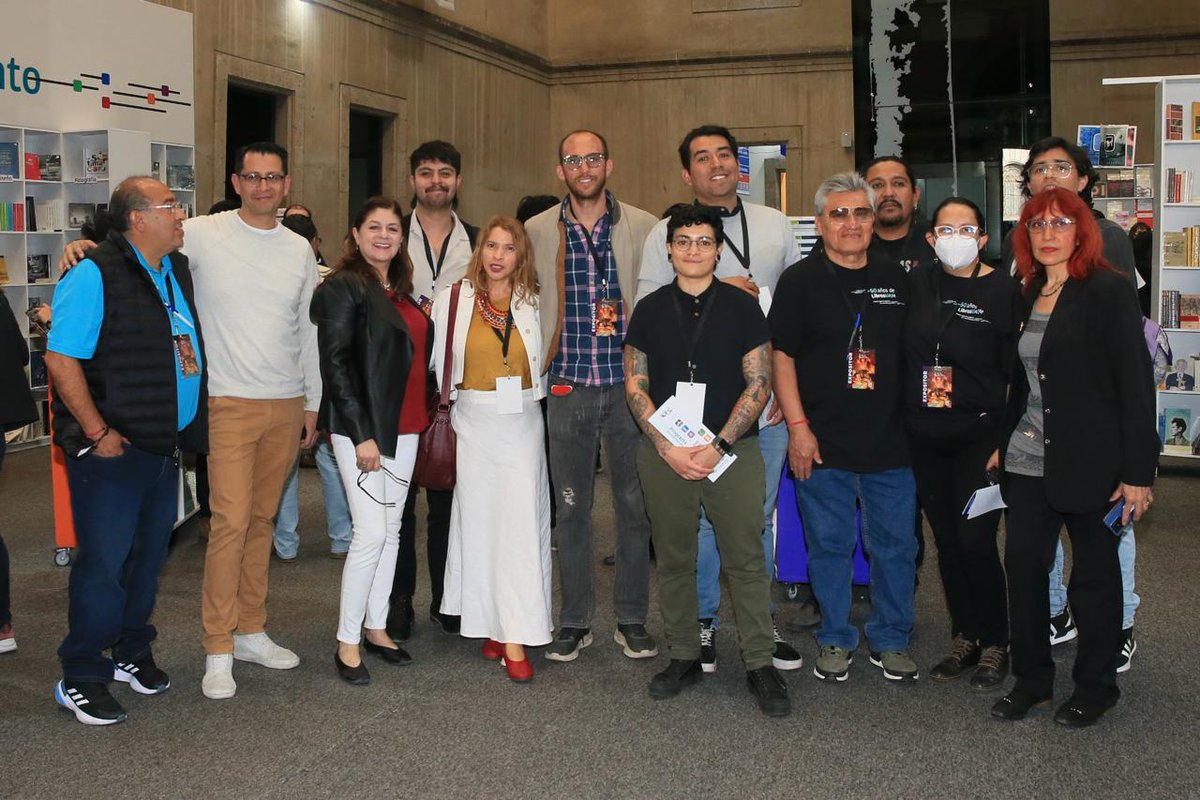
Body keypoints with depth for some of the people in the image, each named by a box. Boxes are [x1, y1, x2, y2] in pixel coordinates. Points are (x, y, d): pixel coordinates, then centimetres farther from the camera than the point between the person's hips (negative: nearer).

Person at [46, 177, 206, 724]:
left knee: (149, 557, 16)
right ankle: (81, 679, 11)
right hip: (113, 452, -7)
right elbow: (61, 358, -17)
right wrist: (98, 433, -17)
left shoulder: (177, 270, 11)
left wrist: (185, 431, 15)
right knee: (103, 563, -3)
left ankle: (132, 653, 32)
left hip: (165, 448, 8)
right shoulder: (95, 274, -13)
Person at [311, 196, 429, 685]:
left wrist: (424, 416, 9)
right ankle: (347, 641, 3)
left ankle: (376, 626, 23)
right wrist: (361, 434, -19)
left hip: (404, 427, 8)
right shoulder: (344, 287, -9)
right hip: (361, 426, -8)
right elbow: (335, 363, -14)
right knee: (372, 532, -9)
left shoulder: (401, 291, 14)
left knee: (392, 529, 12)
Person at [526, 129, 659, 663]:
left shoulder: (644, 227, 1)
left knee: (635, 505, 5)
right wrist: (538, 365, 6)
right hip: (567, 388, 1)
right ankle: (574, 621, 19)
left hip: (629, 384, -1)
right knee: (570, 508, 7)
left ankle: (632, 620, 19)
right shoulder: (538, 230, 5)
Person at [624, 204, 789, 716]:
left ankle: (761, 664, 7)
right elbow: (635, 386, 5)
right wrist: (667, 447, -8)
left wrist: (719, 445, -12)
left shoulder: (742, 307, 3)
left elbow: (758, 384, -2)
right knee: (673, 559, 8)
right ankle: (683, 657, 21)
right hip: (663, 452, 2)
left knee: (746, 558, -2)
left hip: (732, 450, -2)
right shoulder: (650, 310, 8)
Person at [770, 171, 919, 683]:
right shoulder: (800, 281, -1)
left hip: (890, 442, 3)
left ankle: (891, 640, 25)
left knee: (896, 546, 9)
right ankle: (835, 641, 23)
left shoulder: (896, 279, 10)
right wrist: (798, 426, -10)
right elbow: (781, 357, -3)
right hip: (822, 444, -3)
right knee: (829, 546, 7)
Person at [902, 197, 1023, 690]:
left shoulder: (1004, 292, -7)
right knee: (946, 541, 11)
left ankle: (995, 644, 13)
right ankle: (964, 638, 26)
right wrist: (902, 425, 4)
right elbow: (902, 354, 11)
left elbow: (1015, 375, -7)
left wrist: (1004, 441, -11)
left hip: (979, 436, -4)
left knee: (976, 542, -6)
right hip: (925, 440, 4)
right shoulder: (917, 284, 3)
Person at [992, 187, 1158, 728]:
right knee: (1023, 565, 4)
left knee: (1095, 574, 7)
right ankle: (1032, 680, 20)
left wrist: (1138, 471, -16)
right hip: (1028, 460, 5)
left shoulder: (1108, 291, -8)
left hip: (1089, 461, -5)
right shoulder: (1025, 297, 10)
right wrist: (1003, 445, 9)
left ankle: (1096, 688, 22)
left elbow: (1136, 383, -12)